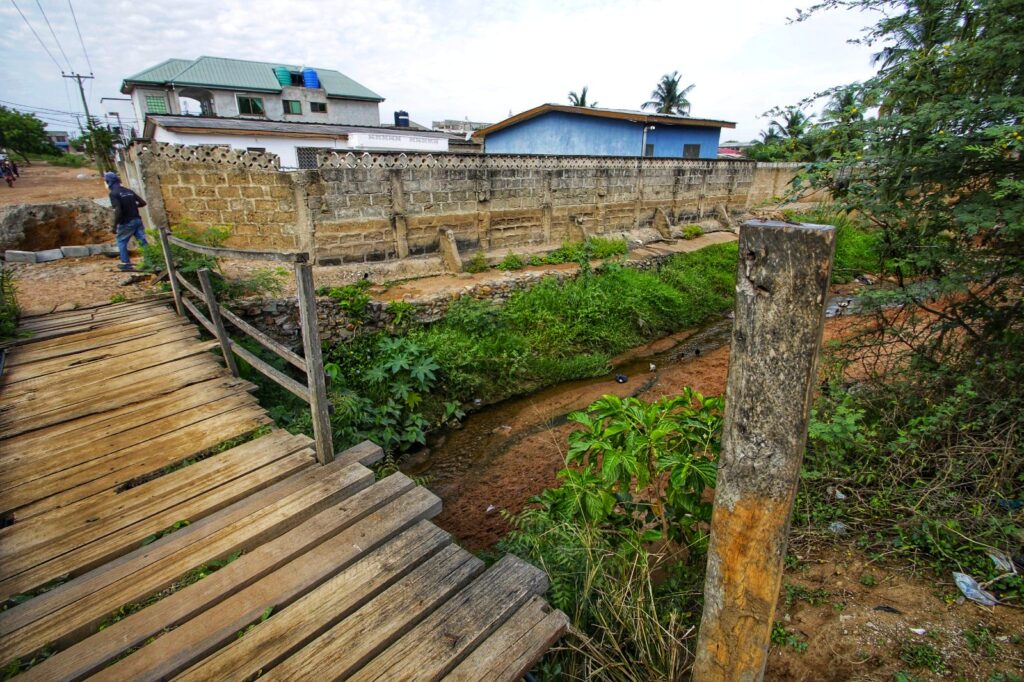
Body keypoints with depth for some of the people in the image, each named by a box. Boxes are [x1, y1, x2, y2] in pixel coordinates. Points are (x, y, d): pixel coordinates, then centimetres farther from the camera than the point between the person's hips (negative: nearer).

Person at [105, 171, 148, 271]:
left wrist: (115, 226, -13)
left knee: (121, 242, 12)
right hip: (137, 220, 5)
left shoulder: (113, 193, -11)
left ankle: (126, 263, 13)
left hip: (126, 222, -5)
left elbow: (118, 210, -20)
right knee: (142, 241, 5)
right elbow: (143, 202, 10)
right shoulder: (128, 190, 9)